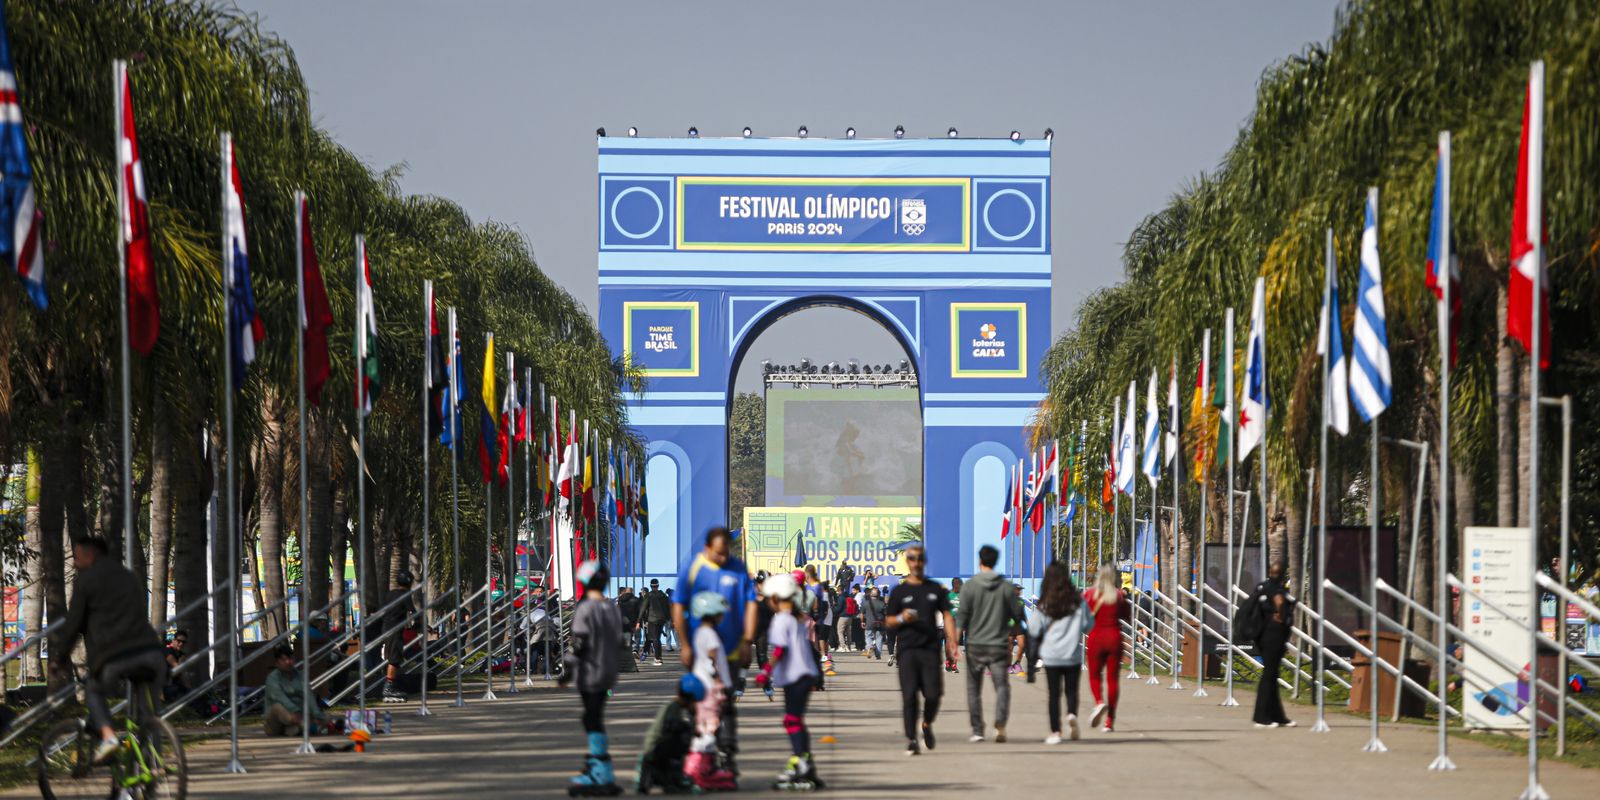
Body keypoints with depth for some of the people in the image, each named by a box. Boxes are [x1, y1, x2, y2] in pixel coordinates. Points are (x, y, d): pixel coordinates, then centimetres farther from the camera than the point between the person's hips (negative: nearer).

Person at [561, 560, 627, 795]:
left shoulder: (585, 609, -14)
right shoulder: (613, 609, 9)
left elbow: (579, 644, -15)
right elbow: (619, 642, 14)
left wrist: (567, 671, -8)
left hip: (589, 674, -8)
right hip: (607, 674, 8)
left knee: (593, 721, -5)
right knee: (595, 719, 16)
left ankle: (605, 777, -8)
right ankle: (595, 769, 23)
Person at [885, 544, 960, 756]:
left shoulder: (936, 589, 11)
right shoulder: (899, 591, 7)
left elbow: (946, 615, 9)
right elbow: (888, 620, 8)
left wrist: (951, 639, -3)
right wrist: (902, 619, -14)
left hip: (931, 649, 1)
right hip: (908, 649, -1)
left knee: (933, 694, -3)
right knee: (909, 695, -7)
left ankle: (927, 725, 27)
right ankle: (911, 739, -3)